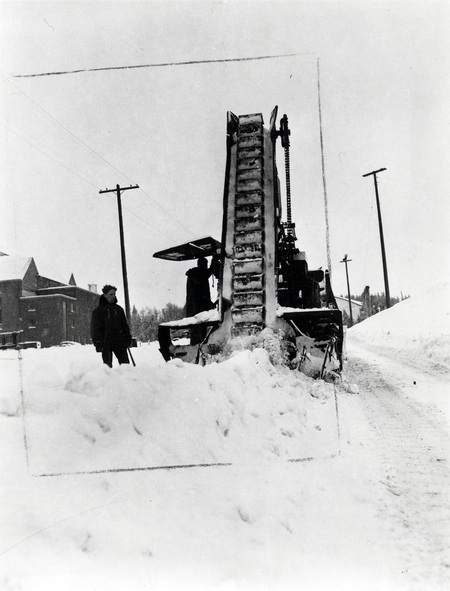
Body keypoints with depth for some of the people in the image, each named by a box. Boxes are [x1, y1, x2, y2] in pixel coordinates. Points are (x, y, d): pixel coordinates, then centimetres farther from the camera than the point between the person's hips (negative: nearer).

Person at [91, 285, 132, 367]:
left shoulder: (119, 309, 12)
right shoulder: (98, 311, -1)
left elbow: (125, 326, 16)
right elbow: (95, 329, -5)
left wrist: (128, 339, 9)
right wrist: (98, 343, -13)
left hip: (119, 342, 3)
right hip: (106, 344, -3)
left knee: (125, 363, 1)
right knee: (108, 366, 1)